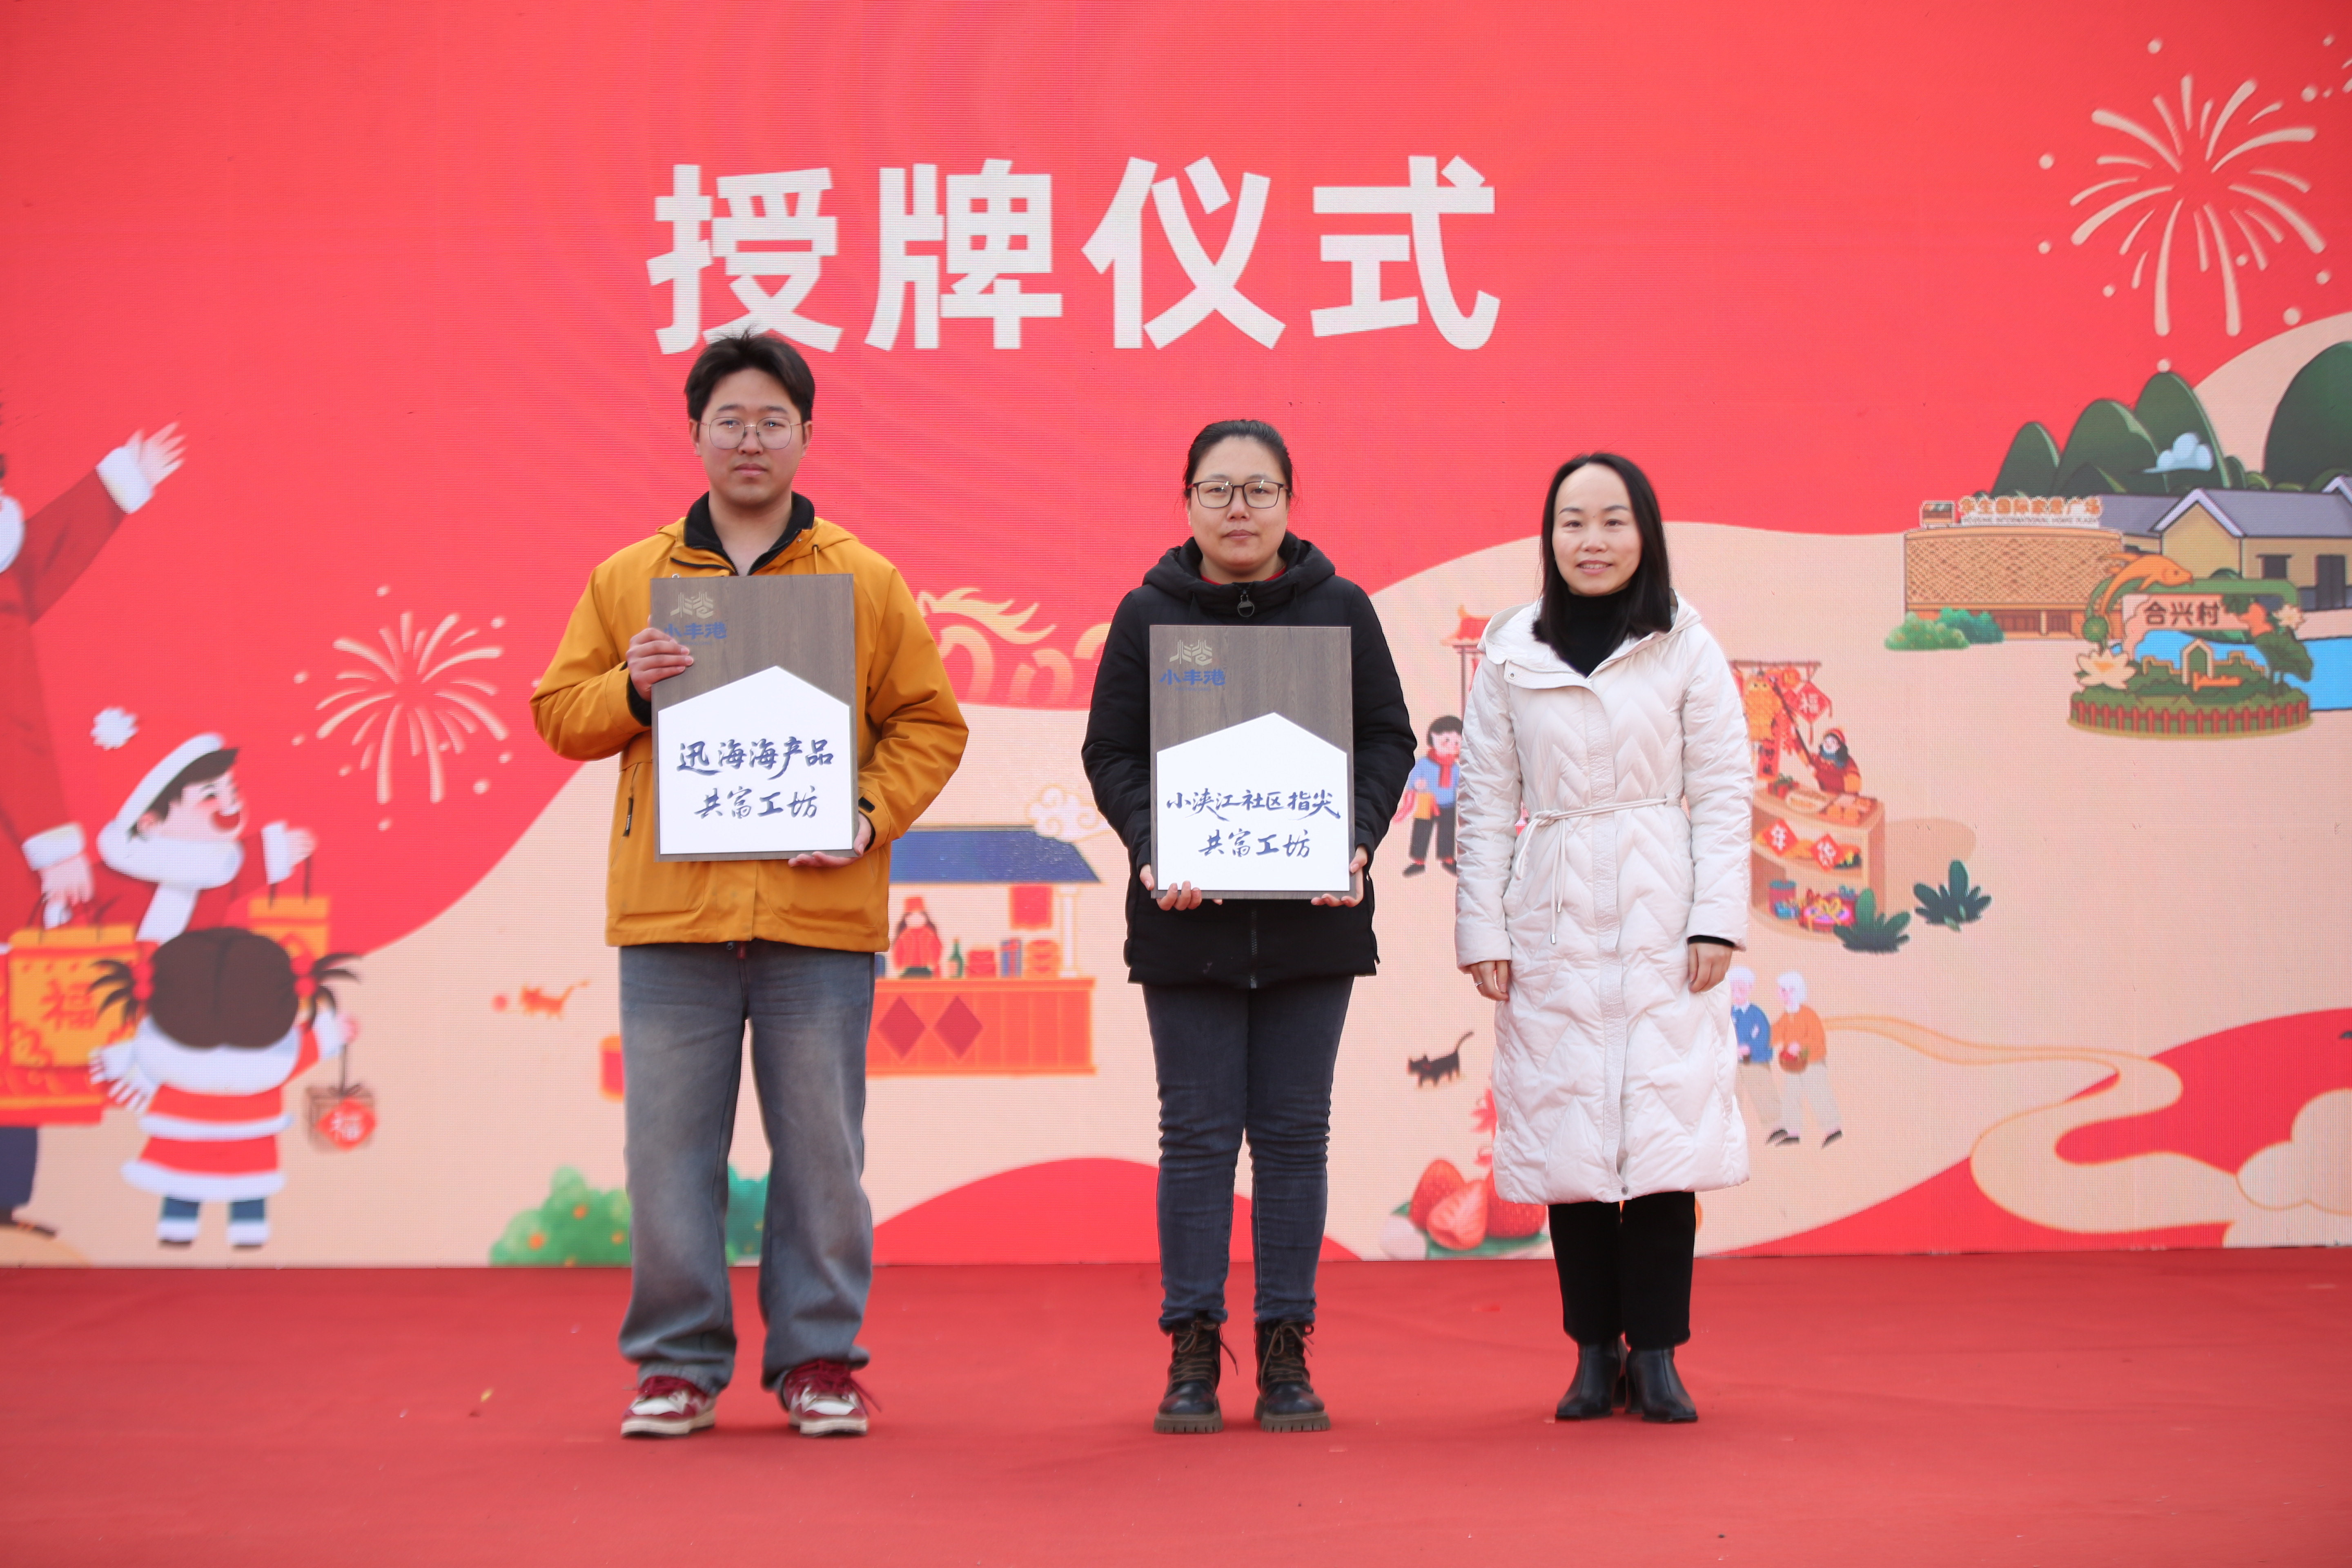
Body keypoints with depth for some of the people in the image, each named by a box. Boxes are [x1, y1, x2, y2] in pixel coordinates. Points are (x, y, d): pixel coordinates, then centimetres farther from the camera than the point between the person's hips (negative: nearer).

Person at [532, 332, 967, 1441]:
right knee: (671, 1149, 3)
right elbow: (560, 715, 11)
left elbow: (929, 722, 8)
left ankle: (817, 1358, 15)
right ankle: (677, 1363, 13)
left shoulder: (868, 584, 8)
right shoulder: (628, 581, 10)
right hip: (670, 908, 1)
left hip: (818, 913, -1)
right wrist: (629, 690, -9)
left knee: (820, 1149, 4)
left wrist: (871, 814, -6)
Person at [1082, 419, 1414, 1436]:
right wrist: (1152, 848, -14)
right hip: (1188, 915, -1)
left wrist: (1358, 839, -10)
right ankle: (1192, 1351, 8)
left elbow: (1388, 737, 7)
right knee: (1197, 1132, 1)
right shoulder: (1147, 615, 4)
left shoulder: (1340, 609, 6)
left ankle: (1286, 1350, 12)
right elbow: (1110, 752, 4)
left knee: (1295, 1132, 4)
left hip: (1311, 913, 1)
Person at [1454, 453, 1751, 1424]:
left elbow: (1722, 790, 2)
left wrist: (1717, 917, -6)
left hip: (1660, 919, -1)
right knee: (1568, 1130, 2)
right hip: (1554, 920, 1)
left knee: (1663, 1124, -5)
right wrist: (1482, 929, 1)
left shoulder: (1687, 648, 3)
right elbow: (1486, 799, 6)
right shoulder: (1511, 654, 5)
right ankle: (1595, 1351, 11)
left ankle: (1655, 1354, 4)